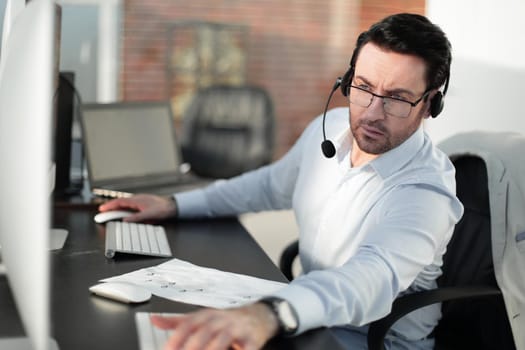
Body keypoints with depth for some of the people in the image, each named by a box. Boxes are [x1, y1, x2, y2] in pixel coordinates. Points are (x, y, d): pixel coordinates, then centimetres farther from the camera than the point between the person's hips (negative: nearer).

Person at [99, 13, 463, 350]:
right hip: (315, 311, 7)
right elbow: (272, 184, 17)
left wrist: (268, 314, -65)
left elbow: (373, 277, -46)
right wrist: (176, 205, 13)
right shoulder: (329, 128, -3)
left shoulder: (425, 192, -27)